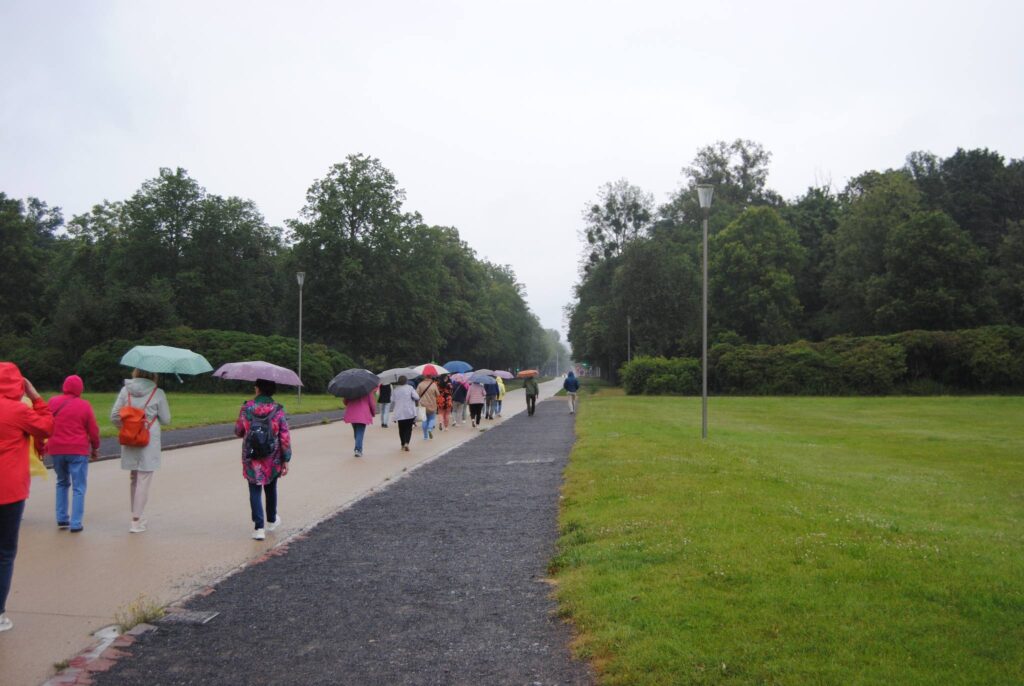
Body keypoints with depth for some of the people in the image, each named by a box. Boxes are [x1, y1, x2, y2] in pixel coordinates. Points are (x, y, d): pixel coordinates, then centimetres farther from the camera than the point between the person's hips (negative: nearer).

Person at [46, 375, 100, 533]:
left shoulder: (53, 402, 3)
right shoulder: (84, 406, -6)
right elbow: (93, 430, -3)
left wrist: (44, 443, 17)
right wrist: (95, 448, 11)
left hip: (56, 449, 4)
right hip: (78, 450, -4)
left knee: (62, 483, 21)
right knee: (79, 487, 1)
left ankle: (61, 519, 19)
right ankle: (75, 523, -3)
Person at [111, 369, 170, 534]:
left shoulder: (126, 390, 1)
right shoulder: (158, 393, -8)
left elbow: (114, 416, 0)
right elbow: (166, 420, -3)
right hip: (149, 441, -4)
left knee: (134, 478, 18)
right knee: (144, 480, 0)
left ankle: (136, 516, 26)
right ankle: (136, 521, -1)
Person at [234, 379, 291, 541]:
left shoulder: (246, 408, -8)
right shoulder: (278, 410, -11)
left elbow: (238, 432, 3)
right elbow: (285, 438, -10)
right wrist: (286, 460, -2)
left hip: (251, 460, -1)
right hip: (272, 460, 1)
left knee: (255, 492, 7)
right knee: (271, 489, 21)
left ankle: (259, 527, -2)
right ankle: (271, 520, 37)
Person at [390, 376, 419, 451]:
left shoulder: (395, 390, 4)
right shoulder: (410, 388, -4)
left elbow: (392, 401, 6)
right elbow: (416, 397, -14)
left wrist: (392, 409, 21)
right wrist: (417, 400, 8)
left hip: (399, 413, 2)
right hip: (410, 412, -2)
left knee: (401, 429, 12)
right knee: (409, 428, 5)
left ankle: (403, 444, 16)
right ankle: (406, 443, -13)